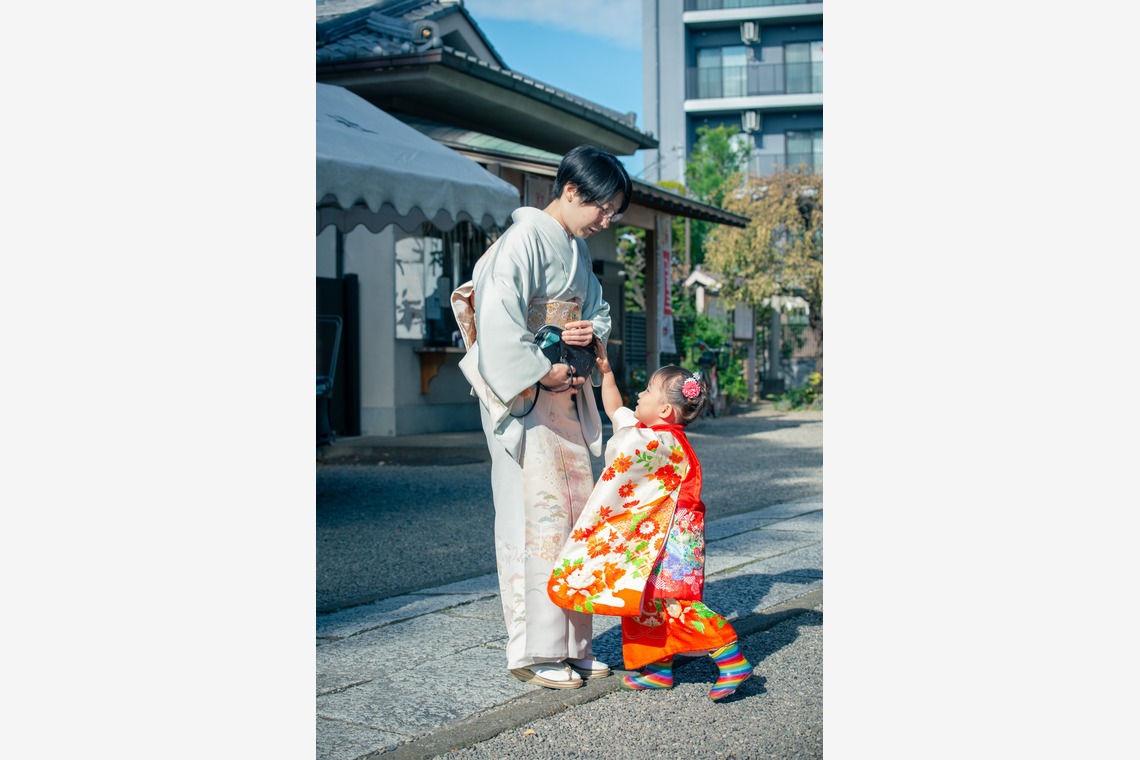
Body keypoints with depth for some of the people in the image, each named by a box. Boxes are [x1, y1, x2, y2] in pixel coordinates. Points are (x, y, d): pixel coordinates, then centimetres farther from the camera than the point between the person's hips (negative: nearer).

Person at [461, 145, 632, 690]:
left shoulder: (576, 247, 15)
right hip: (522, 395, -9)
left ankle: (570, 644, 16)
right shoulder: (525, 237, -12)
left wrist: (589, 332, 2)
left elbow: (596, 309, 24)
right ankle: (534, 652, 1)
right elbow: (498, 320, -21)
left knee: (574, 513, 8)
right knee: (536, 512, -7)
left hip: (566, 394, 9)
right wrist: (542, 370, -16)